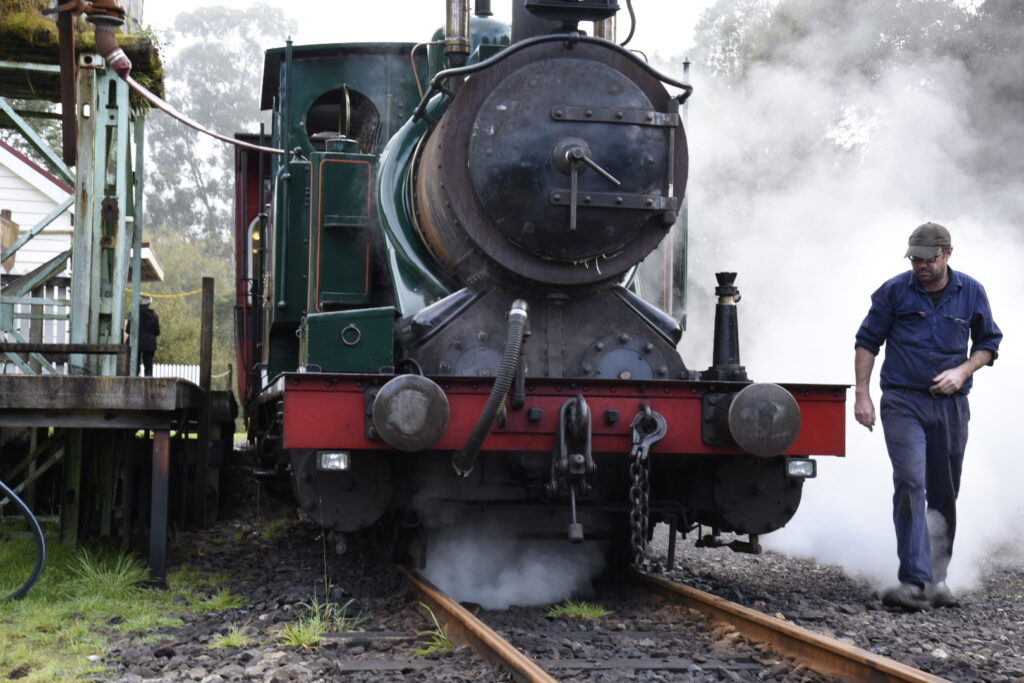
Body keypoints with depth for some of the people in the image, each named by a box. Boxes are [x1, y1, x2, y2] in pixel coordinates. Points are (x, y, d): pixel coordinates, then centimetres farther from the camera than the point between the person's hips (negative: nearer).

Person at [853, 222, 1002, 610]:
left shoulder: (971, 293, 4)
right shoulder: (894, 291, -2)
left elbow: (988, 343, 13)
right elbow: (867, 342, 4)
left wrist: (962, 371, -5)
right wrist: (862, 395, -2)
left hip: (951, 405, 3)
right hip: (903, 403, -3)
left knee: (944, 495, 9)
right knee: (910, 485, -16)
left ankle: (937, 579, 20)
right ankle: (915, 582, -18)